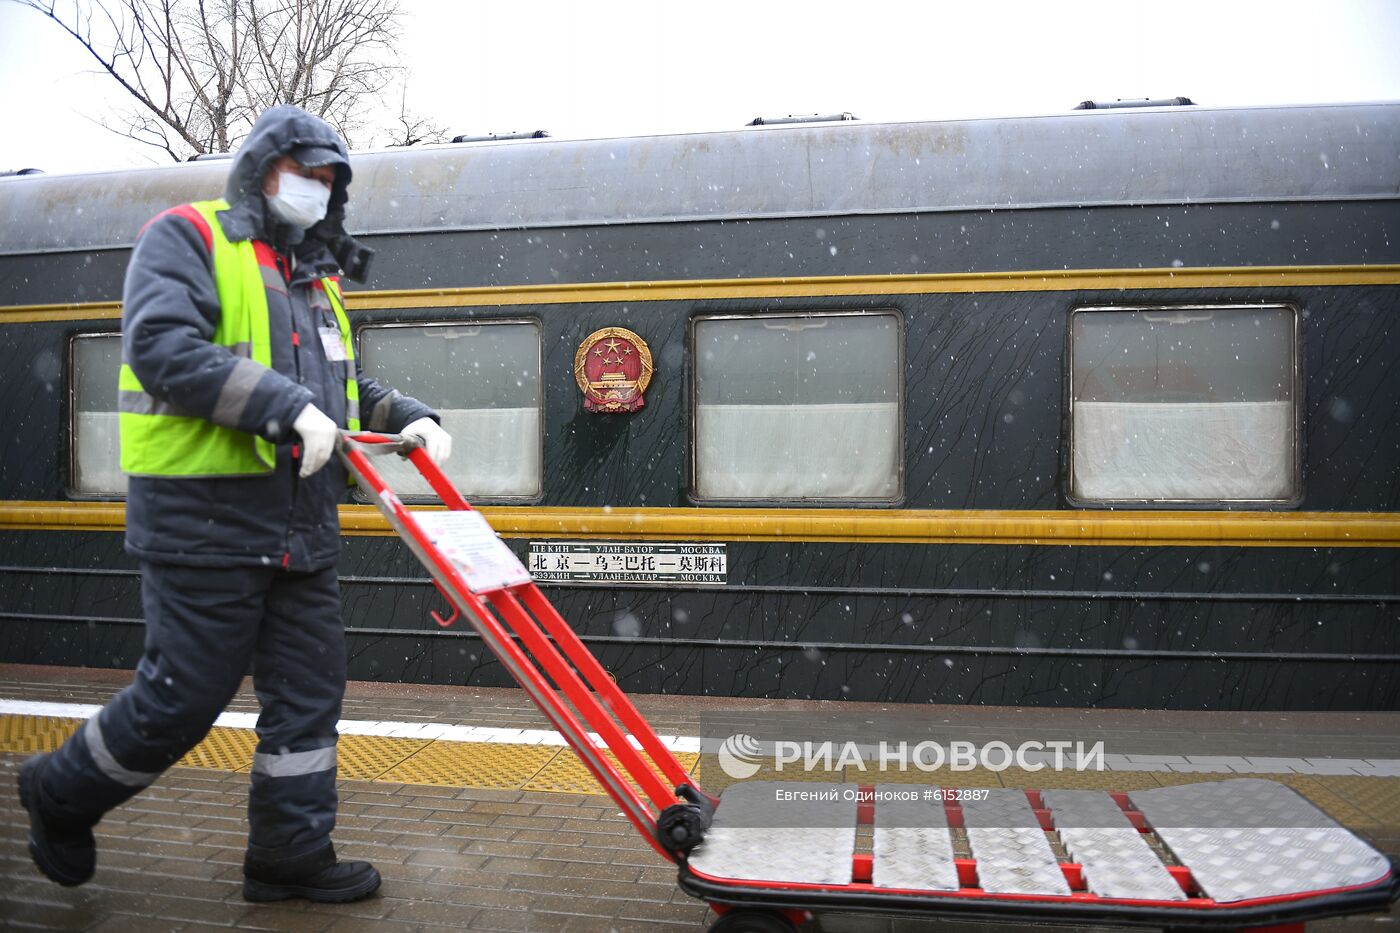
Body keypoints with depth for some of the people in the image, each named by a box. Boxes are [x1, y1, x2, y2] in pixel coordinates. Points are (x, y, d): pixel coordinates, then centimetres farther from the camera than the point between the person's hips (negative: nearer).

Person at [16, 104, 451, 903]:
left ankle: (292, 853, 22)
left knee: (309, 690, 8)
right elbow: (163, 347, -18)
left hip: (302, 521, 8)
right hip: (205, 517, -7)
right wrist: (289, 405, -24)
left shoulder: (313, 276, 21)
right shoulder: (187, 237, -2)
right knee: (185, 695, 1)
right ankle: (60, 794, 28)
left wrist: (409, 416, 6)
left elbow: (344, 386, 25)